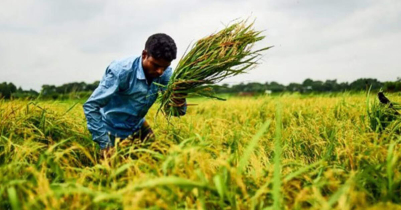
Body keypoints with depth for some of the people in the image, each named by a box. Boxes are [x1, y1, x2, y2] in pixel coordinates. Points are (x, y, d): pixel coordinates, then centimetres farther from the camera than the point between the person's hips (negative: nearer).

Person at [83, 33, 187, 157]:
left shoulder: (165, 73, -15)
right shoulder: (121, 70, -29)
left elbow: (178, 111, -19)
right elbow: (91, 106, -26)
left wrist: (180, 101, -42)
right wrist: (104, 143, -29)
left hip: (138, 127, 5)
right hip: (112, 131, -4)